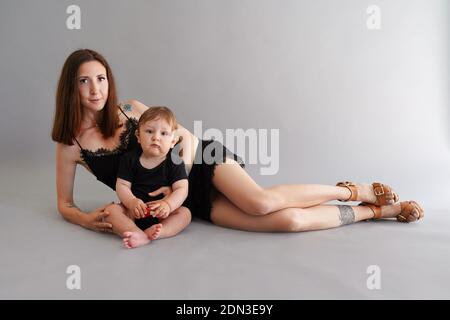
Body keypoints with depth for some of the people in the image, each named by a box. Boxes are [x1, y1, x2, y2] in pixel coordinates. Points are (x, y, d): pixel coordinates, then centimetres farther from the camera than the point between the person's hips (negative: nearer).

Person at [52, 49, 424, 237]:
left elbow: (186, 136, 2)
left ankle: (356, 190, -5)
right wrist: (87, 220, -16)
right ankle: (378, 210, 0)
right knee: (289, 220, -21)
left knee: (262, 202, -32)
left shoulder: (130, 109, -1)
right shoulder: (70, 143, 1)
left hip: (201, 160, 0)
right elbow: (64, 204, 8)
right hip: (192, 200, 0)